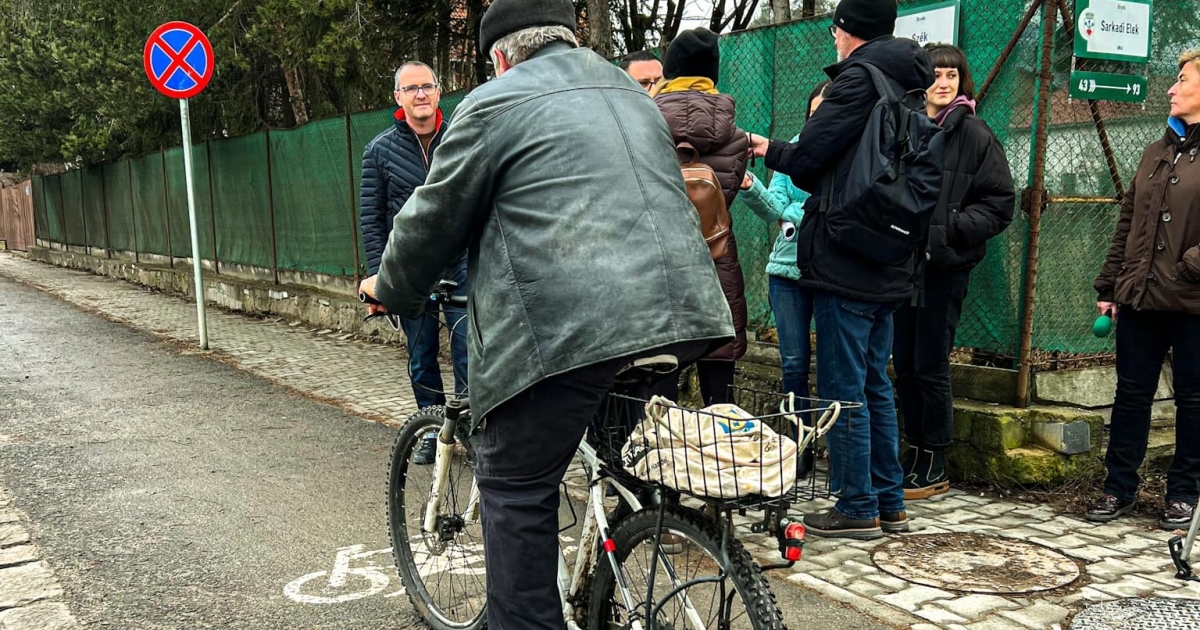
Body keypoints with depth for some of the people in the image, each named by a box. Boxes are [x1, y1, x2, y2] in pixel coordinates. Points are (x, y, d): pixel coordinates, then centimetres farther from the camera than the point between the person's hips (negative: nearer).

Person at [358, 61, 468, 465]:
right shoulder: (380, 150, 1)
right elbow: (371, 217, 2)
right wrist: (377, 274, -4)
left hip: (460, 263, -1)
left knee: (467, 351, -4)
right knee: (421, 356, 9)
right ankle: (433, 429, 23)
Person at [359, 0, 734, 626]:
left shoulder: (496, 103, 3)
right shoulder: (634, 94, 26)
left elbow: (434, 217, 6)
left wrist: (390, 288, 24)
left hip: (565, 325, -7)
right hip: (679, 316, 8)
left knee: (515, 485, 5)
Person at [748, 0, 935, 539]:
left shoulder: (860, 78, -11)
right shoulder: (906, 85, 16)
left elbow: (806, 158, -13)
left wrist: (771, 150, 8)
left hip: (845, 263, -9)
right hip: (889, 266, 9)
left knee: (843, 387, -1)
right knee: (875, 383, 15)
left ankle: (858, 509, 6)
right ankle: (890, 504, 22)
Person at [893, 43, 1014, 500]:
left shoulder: (973, 133, -3)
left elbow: (999, 204, -4)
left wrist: (945, 230, -14)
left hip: (946, 267, -4)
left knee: (930, 367, -1)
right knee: (903, 364, 10)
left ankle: (934, 468, 13)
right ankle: (915, 454, 25)